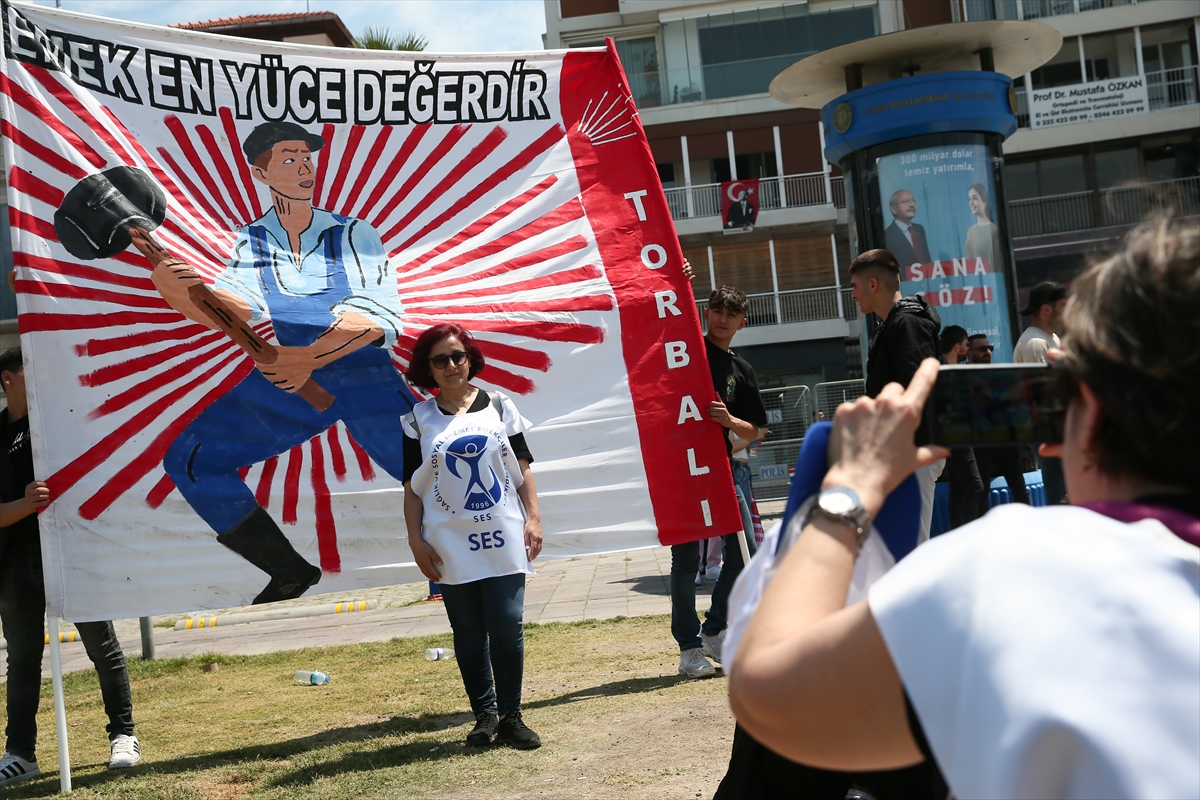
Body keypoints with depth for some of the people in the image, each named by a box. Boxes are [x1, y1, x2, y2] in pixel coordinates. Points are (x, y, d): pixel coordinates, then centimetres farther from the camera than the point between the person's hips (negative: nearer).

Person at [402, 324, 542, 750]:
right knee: (468, 632, 7)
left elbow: (523, 468, 7)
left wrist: (533, 517, -1)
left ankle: (510, 716, 8)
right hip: (450, 545, 0)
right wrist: (416, 540, -2)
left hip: (502, 538, 0)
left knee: (508, 626, -4)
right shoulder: (419, 419, 5)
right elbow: (411, 487, 4)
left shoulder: (498, 405, 7)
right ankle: (485, 713, 18)